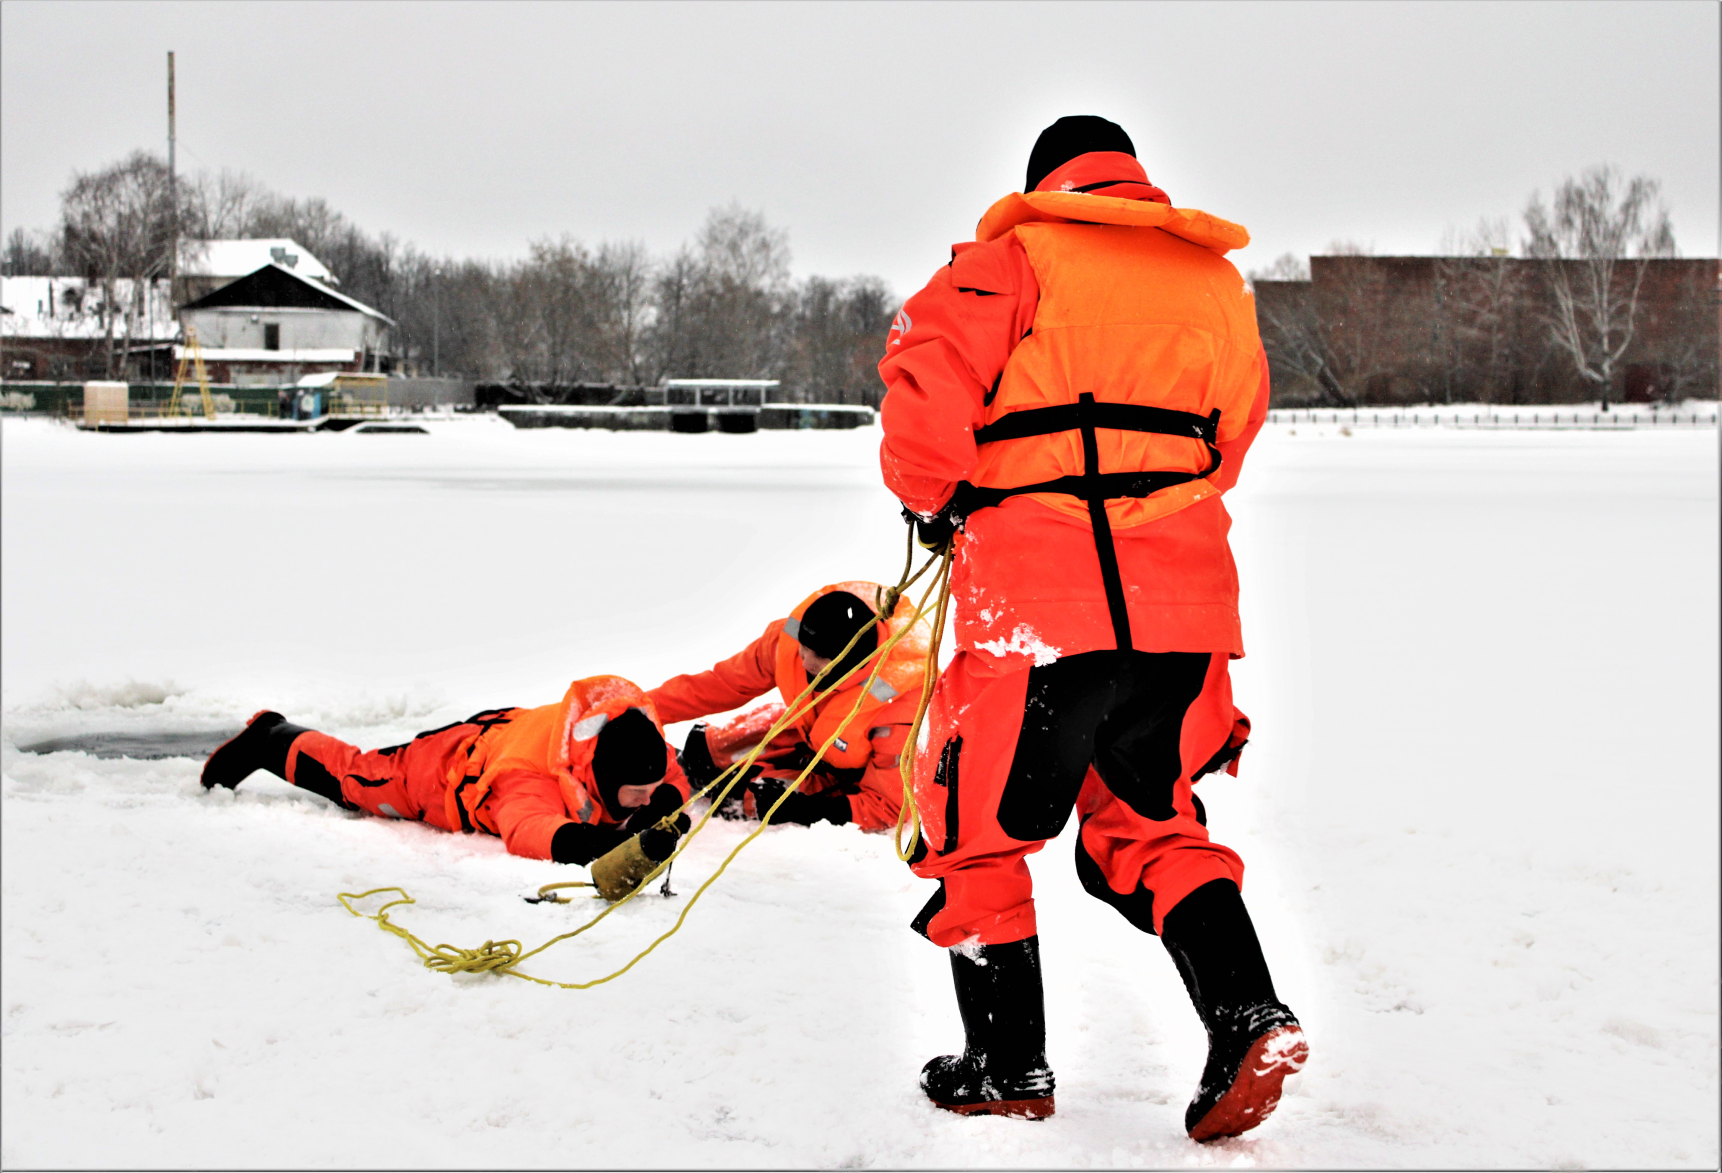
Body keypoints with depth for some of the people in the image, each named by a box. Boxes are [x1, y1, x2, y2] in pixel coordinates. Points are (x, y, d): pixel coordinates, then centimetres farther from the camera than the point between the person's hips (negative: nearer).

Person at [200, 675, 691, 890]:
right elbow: (527, 831, -67)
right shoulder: (529, 776, -49)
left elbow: (671, 780, -13)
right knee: (354, 777, 16)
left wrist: (662, 806, -39)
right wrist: (615, 844, -82)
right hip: (449, 768, -6)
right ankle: (269, 739, 43)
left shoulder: (637, 726, -31)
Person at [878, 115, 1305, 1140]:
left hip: (1036, 601, -5)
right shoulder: (1219, 285, 18)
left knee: (979, 831, 11)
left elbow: (929, 375, -13)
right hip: (1181, 606, 5)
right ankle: (1248, 1015, 1)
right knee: (1151, 826, 20)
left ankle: (1010, 1066, 17)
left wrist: (935, 497, 3)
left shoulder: (1018, 259, 0)